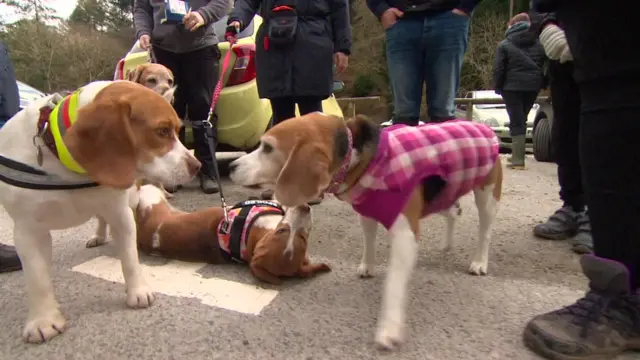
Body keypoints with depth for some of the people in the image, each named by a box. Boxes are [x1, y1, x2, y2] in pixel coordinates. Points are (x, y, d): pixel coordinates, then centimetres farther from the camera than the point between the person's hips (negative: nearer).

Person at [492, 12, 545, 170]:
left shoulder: (504, 45, 1)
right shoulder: (538, 44, 15)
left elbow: (498, 69, -6)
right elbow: (546, 66, 9)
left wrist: (498, 87, 3)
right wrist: (542, 83, 12)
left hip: (512, 86, -4)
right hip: (533, 86, 5)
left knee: (516, 122, -3)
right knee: (522, 120, 17)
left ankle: (518, 159, -9)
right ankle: (517, 155, 22)